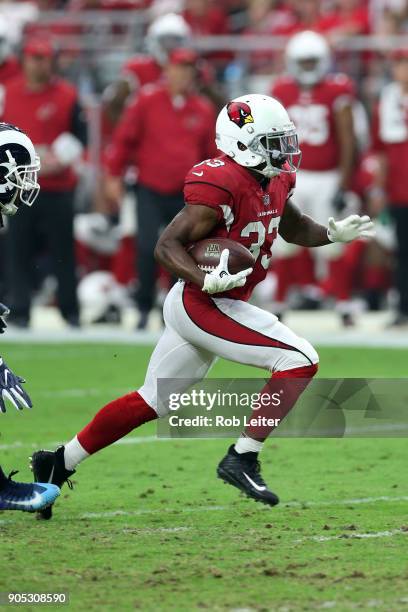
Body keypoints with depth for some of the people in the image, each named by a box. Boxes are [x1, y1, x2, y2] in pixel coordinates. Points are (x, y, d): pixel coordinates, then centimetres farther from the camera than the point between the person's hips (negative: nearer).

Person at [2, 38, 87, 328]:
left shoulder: (67, 95, 1)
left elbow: (80, 136, 3)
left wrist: (60, 160, -11)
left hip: (57, 188, -1)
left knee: (63, 250, 2)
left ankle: (70, 309, 12)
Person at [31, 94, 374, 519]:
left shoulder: (274, 181, 8)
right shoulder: (222, 184, -20)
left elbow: (292, 228, 27)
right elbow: (167, 245, -20)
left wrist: (333, 234, 9)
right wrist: (207, 281, -34)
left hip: (198, 305, 10)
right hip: (201, 305, -10)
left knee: (151, 403, 19)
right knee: (299, 361, -16)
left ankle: (58, 464, 28)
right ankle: (242, 460, -14)